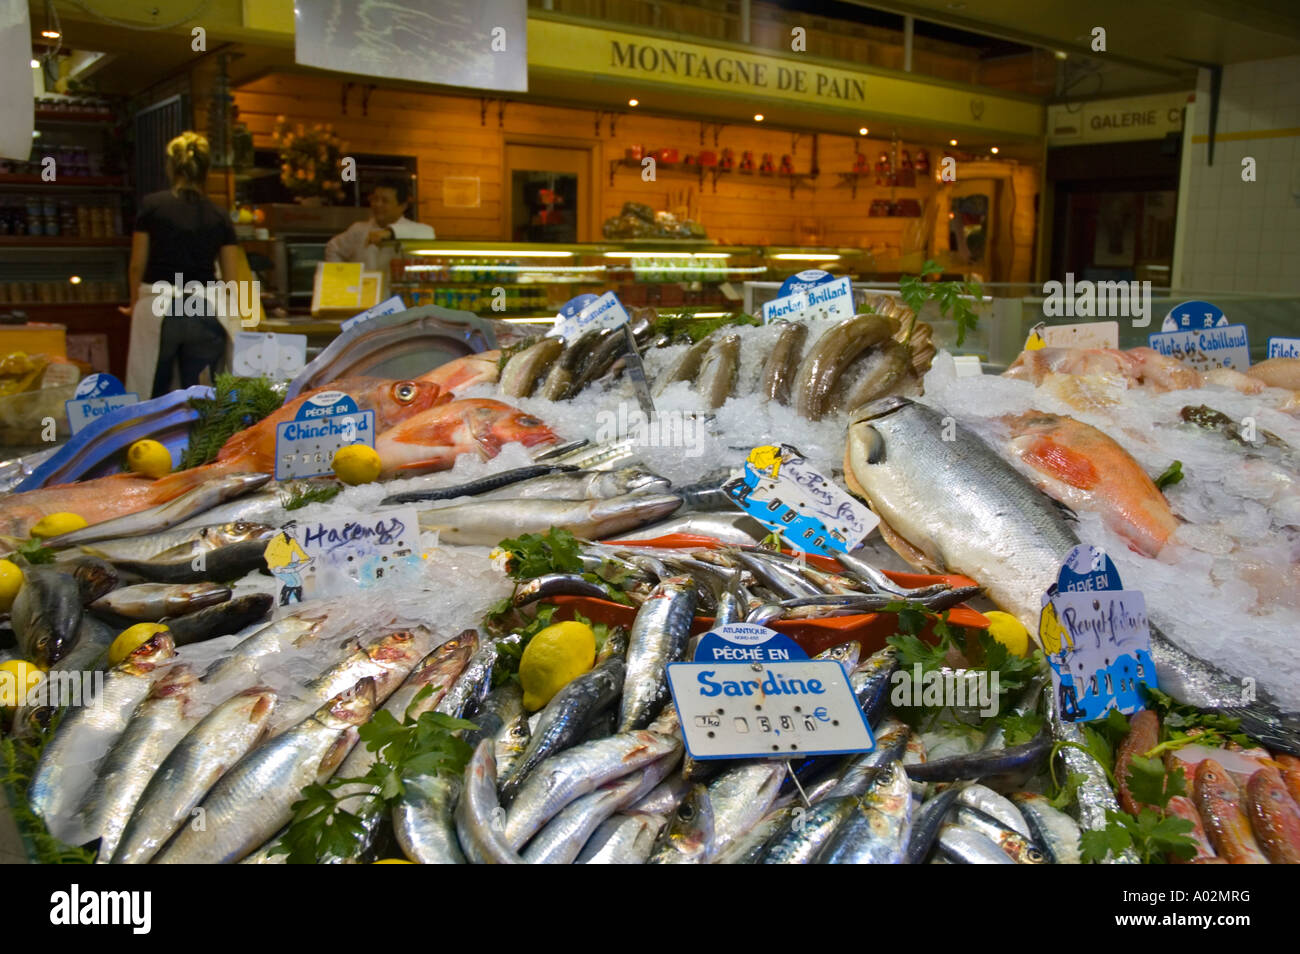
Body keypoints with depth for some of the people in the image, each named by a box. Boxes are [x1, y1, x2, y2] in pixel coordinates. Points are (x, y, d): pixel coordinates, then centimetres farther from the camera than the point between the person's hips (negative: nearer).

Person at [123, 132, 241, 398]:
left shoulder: (152, 205, 1)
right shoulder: (220, 218, 5)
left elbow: (138, 265, 6)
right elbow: (232, 279, 5)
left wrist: (135, 303, 22)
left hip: (159, 309, -1)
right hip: (205, 313, 1)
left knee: (150, 396, 8)